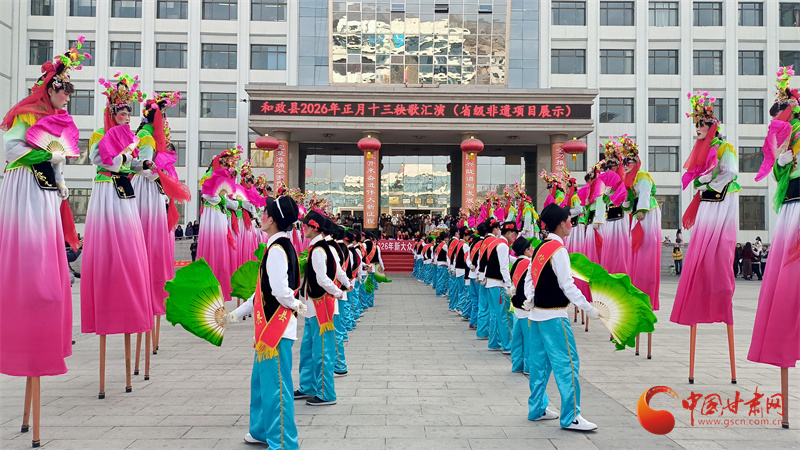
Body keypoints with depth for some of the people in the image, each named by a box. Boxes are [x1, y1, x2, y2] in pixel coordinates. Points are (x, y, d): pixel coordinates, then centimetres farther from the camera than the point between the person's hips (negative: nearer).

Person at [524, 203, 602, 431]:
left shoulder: (539, 248, 11)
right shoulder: (558, 250, -15)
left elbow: (530, 277, 12)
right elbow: (567, 285, -18)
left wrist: (530, 299, 5)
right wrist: (588, 308, -15)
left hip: (537, 312, 9)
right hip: (553, 315, -9)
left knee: (539, 362, 14)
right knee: (567, 363, -5)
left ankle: (537, 409, 23)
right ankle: (571, 417, -2)